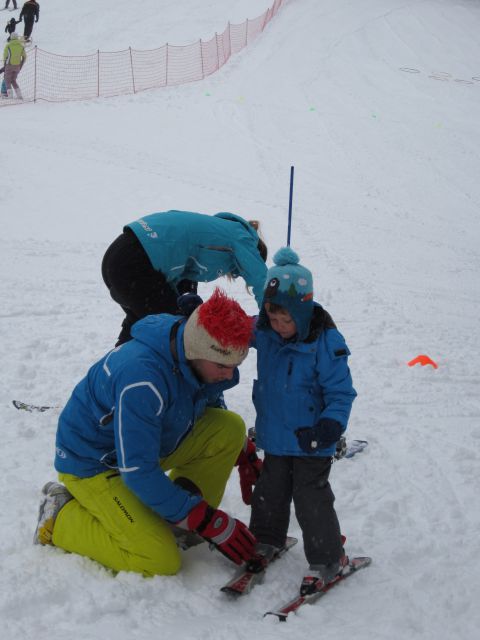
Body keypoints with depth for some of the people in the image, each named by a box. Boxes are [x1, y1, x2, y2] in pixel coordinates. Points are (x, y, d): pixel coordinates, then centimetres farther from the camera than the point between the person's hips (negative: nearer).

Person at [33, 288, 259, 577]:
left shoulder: (207, 361, -12)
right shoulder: (142, 379, -37)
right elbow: (138, 473, -33)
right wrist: (211, 523, -29)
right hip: (94, 463, -7)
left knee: (231, 427, -12)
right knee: (162, 561, -19)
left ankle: (185, 525, 3)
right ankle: (62, 519, 0)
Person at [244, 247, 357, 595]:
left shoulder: (325, 343, -22)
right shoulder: (263, 333, -5)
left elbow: (341, 393, -17)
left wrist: (331, 425, -31)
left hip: (311, 443, -6)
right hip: (274, 437, 6)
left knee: (311, 499, -1)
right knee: (270, 491, 19)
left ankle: (327, 559, 15)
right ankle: (267, 540, 40)